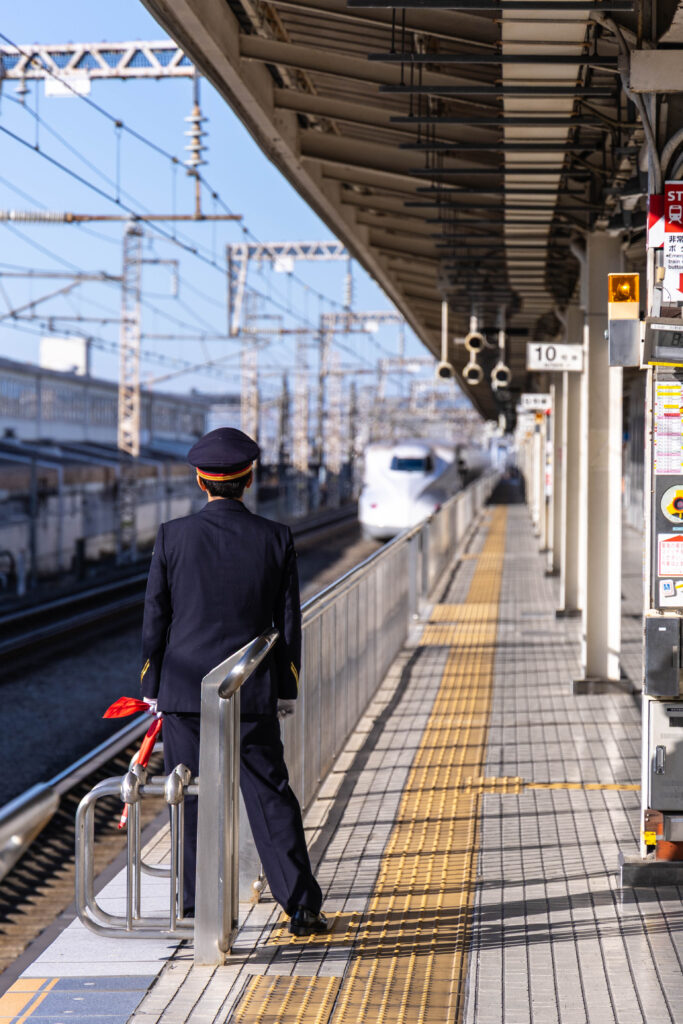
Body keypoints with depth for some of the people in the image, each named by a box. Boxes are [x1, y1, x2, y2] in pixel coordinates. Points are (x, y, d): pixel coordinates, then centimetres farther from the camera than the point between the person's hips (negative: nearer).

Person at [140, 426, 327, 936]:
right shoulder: (276, 539, -3)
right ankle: (302, 906, 8)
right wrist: (287, 691, 11)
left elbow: (155, 620, -1)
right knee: (272, 798, 7)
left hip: (184, 692, -1)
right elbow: (288, 625, 1)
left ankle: (197, 909, 10)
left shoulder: (173, 537, -5)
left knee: (192, 802, 6)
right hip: (253, 695, 1)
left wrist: (153, 687, 9)